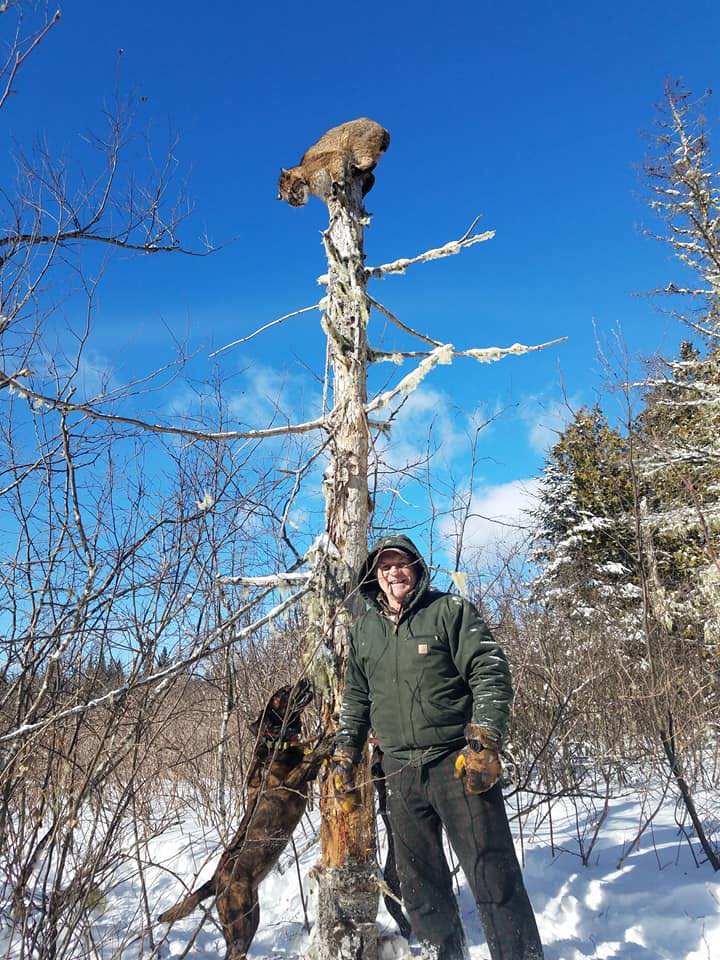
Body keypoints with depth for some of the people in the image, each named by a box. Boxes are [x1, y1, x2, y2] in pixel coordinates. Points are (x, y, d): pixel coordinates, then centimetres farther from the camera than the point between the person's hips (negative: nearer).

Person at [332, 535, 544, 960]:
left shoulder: (450, 610, -3)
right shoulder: (365, 629, 12)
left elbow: (491, 675, -9)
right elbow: (356, 698, 20)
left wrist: (484, 744, -18)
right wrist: (345, 756, 16)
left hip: (457, 761, -5)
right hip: (401, 770, 5)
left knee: (492, 874, -4)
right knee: (419, 881, 15)